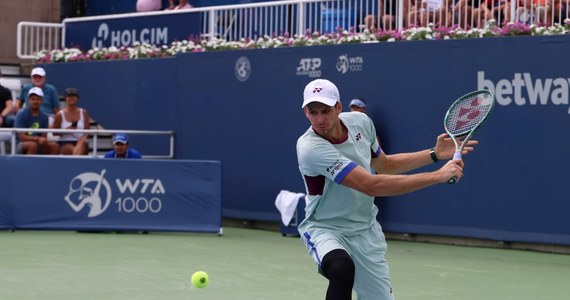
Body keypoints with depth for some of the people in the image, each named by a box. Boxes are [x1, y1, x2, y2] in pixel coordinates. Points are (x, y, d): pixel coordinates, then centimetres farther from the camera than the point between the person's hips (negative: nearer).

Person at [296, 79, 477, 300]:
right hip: (325, 229, -6)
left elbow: (384, 165, 14)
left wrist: (435, 154, 4)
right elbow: (371, 186, -34)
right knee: (342, 267, -38)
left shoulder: (360, 122, -7)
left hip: (364, 230, 6)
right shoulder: (310, 148, -28)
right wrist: (438, 176, -33)